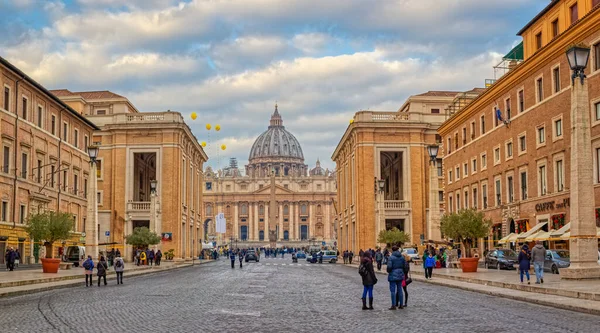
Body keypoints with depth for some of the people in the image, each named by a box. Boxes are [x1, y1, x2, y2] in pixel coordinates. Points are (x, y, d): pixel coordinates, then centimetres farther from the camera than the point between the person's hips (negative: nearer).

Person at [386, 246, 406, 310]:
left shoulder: (391, 257, -13)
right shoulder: (402, 257, 4)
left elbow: (389, 267, -19)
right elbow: (405, 266, 4)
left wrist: (388, 271, 1)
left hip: (393, 275, -6)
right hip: (400, 275, 6)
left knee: (393, 290, -1)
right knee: (399, 289, 13)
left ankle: (393, 305, -1)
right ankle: (401, 304, 16)